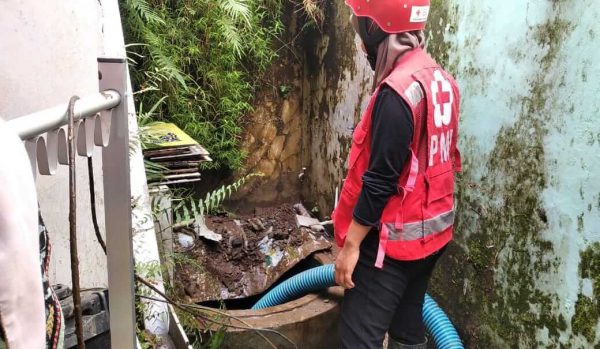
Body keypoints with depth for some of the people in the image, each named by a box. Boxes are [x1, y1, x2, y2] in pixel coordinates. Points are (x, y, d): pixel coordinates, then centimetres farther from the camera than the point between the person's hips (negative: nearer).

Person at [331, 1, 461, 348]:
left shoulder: (396, 92, -23)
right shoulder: (442, 80, 6)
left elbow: (379, 182, -22)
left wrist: (350, 244, -13)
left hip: (394, 239, -9)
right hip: (432, 230, 9)